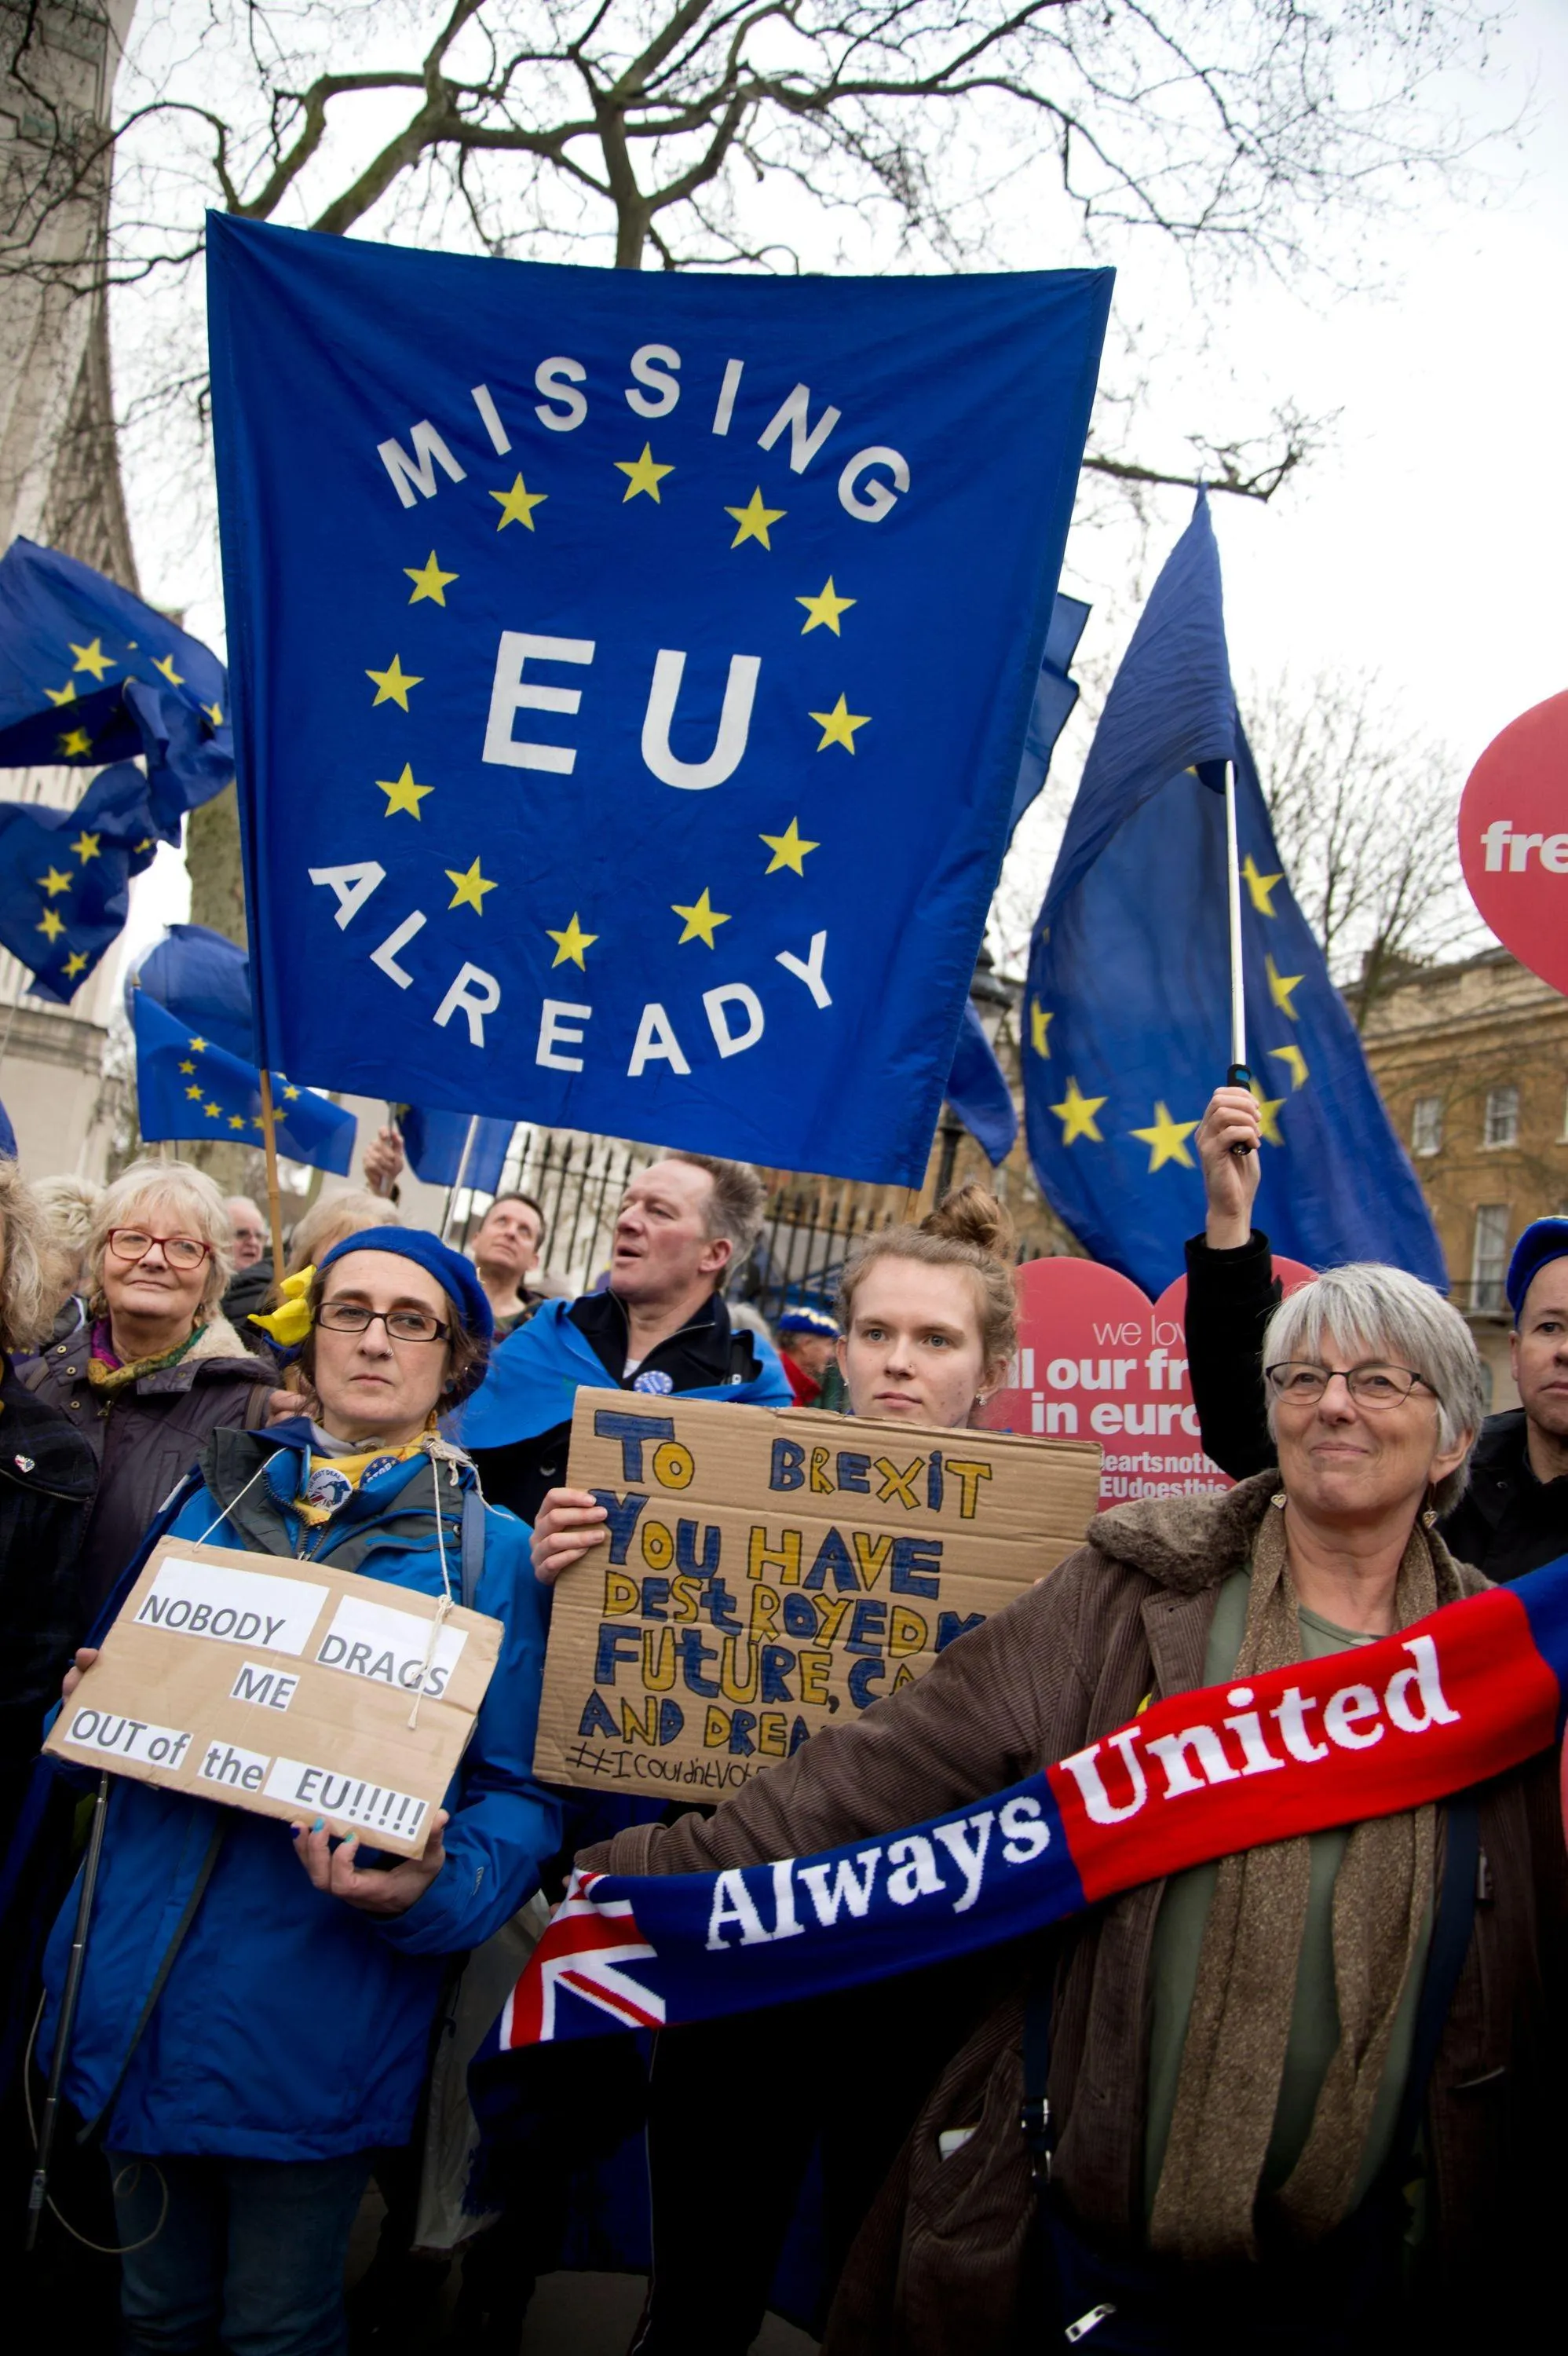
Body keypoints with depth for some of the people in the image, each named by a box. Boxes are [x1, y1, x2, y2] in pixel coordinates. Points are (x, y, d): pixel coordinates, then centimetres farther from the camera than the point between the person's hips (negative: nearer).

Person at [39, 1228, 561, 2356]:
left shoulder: (491, 1550, -7)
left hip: (310, 2028, -3)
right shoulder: (213, 1503, 6)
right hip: (138, 2002, 4)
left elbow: (519, 1793, -8)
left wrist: (436, 1891, -26)